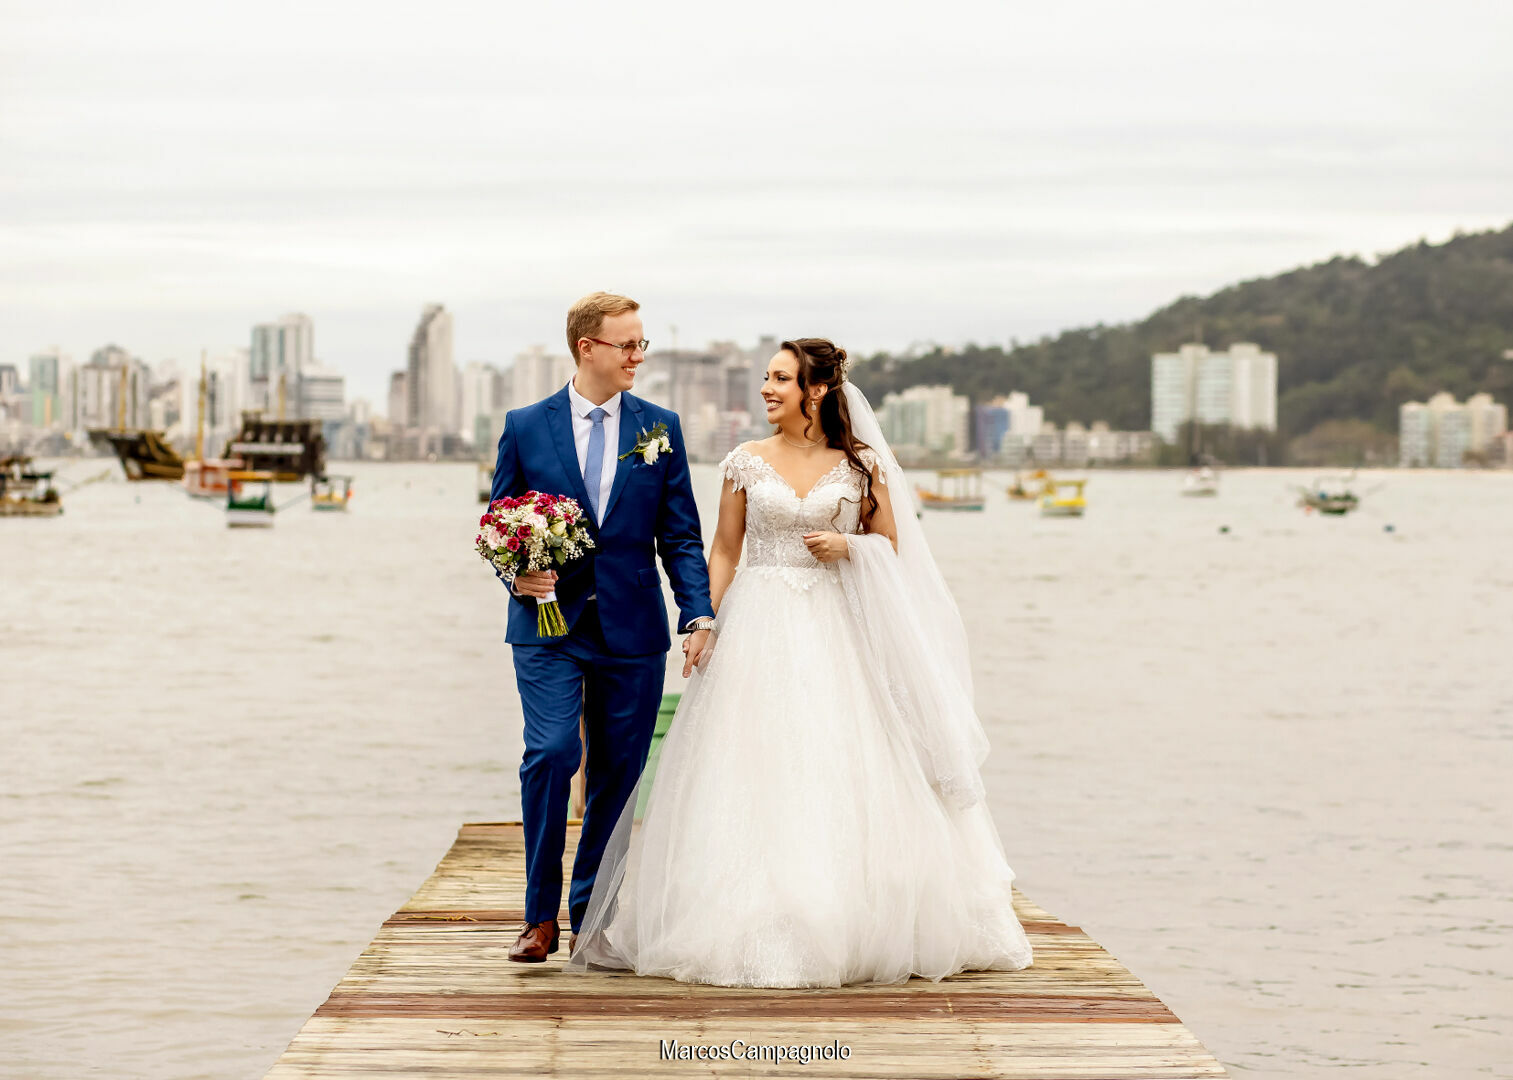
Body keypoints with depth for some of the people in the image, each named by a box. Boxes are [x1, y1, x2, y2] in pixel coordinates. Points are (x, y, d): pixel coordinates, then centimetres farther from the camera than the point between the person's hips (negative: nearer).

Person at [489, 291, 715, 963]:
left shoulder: (659, 428, 7)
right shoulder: (525, 427, 3)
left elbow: (681, 535, 6)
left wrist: (700, 614, -6)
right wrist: (517, 575, -12)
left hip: (632, 630, 2)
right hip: (549, 627, -2)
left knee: (617, 773, 5)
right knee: (551, 755, -16)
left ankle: (590, 914, 19)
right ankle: (541, 917, -4)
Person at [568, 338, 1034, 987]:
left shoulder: (861, 463, 3)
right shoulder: (746, 462, 5)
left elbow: (890, 544, 10)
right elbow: (725, 550, 7)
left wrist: (848, 547, -10)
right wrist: (703, 623, -2)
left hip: (836, 626, 0)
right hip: (760, 628, 1)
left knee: (841, 774, -2)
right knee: (755, 773, -3)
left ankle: (851, 928, 8)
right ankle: (759, 931, 2)